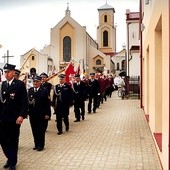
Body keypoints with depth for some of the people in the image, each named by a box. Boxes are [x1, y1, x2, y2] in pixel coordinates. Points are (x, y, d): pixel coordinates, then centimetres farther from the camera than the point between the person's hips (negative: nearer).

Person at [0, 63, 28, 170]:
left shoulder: (20, 84, -7)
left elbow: (24, 102, -11)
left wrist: (22, 116, -19)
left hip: (14, 118, -4)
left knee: (13, 140, 7)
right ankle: (10, 158, 31)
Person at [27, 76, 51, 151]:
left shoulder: (44, 91, -5)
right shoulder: (30, 90, 7)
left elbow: (47, 103, -6)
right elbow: (28, 101, 5)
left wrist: (47, 114, -10)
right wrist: (28, 112, -6)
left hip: (42, 115, -3)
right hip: (32, 114, 4)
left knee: (41, 130, 5)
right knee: (34, 130, 10)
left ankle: (41, 145, 17)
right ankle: (36, 144, 23)